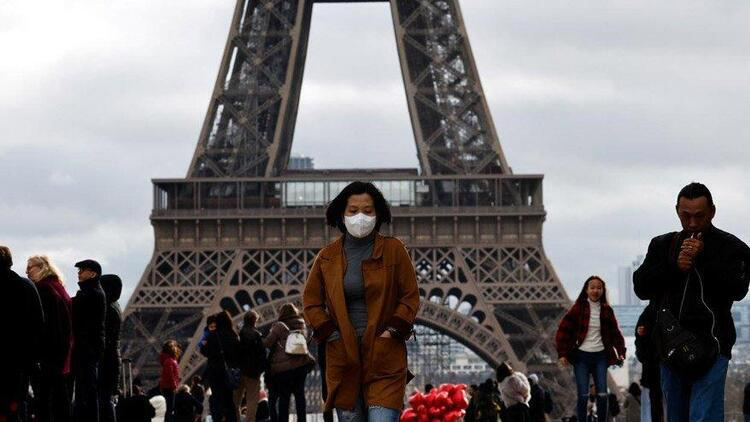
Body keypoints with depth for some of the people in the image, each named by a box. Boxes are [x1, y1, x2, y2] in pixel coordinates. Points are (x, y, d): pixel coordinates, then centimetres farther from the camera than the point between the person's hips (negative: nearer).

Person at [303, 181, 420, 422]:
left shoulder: (394, 250, 2)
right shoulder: (327, 257, 7)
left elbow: (410, 297, 4)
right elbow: (311, 302, 12)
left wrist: (391, 332, -7)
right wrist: (331, 335, -1)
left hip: (385, 358, -2)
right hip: (343, 357, 3)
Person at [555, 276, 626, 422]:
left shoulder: (606, 310, 7)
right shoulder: (579, 308, -1)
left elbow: (615, 333, 12)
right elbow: (563, 330, -3)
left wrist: (621, 352, -1)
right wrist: (562, 354, -10)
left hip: (600, 356, 2)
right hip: (581, 356, -2)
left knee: (602, 394, -6)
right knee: (583, 395, -6)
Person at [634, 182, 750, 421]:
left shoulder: (730, 247, 3)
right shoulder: (662, 245, 15)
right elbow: (641, 287, 6)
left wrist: (702, 258, -14)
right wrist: (674, 267, -9)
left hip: (710, 347, -5)